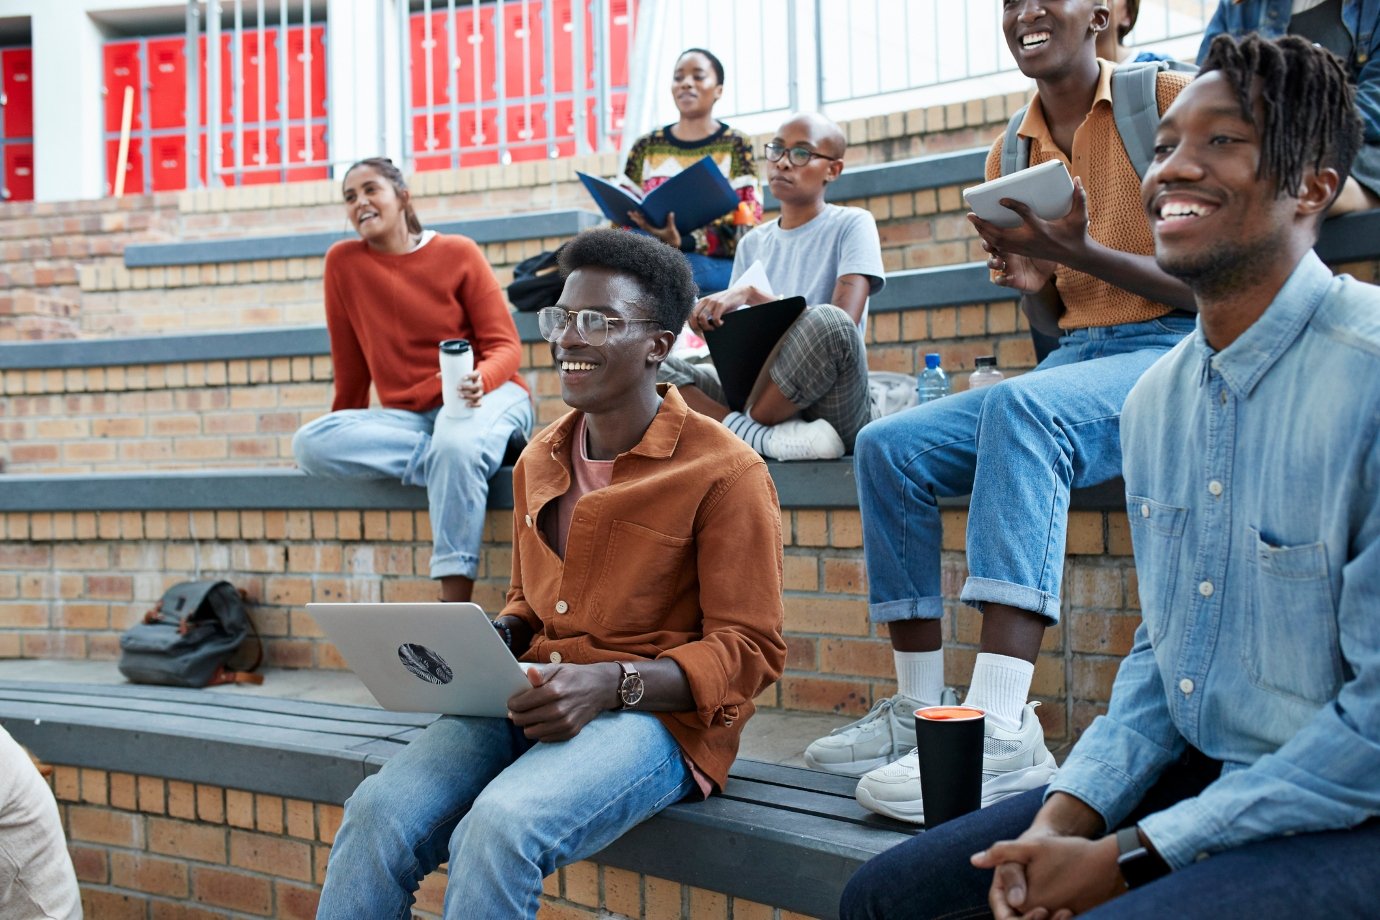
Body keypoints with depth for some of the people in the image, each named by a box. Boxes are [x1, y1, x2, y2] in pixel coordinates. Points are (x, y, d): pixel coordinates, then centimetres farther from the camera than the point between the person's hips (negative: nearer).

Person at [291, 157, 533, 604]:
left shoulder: (459, 253, -1)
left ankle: (456, 617, -35)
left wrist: (479, 380, -27)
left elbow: (505, 346, -5)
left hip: (485, 396, -3)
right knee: (308, 444, -24)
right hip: (409, 416, 3)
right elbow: (349, 362, 13)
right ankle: (454, 460, -23)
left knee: (457, 446, -39)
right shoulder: (343, 261, 5)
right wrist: (349, 436, 18)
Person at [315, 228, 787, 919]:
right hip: (533, 699, 6)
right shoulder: (540, 461, 14)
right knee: (378, 812, -21)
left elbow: (749, 650, -8)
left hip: (657, 712, -5)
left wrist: (609, 683, -22)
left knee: (497, 829, -33)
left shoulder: (724, 471, -6)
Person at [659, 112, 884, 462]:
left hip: (826, 405, -4)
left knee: (828, 323, -36)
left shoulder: (852, 225, 2)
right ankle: (771, 436, -28)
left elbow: (843, 320, -15)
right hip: (753, 391, 4)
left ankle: (741, 428, -16)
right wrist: (710, 317, -9)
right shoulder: (753, 243, 17)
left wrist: (753, 295, -21)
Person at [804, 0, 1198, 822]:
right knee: (889, 447, -11)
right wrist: (1029, 282, -7)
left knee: (1019, 409, -36)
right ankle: (921, 712, -9)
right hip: (1075, 358, 7)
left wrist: (1084, 253, -21)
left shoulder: (1170, 101, -4)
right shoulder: (1012, 153, 14)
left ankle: (1002, 732, -43)